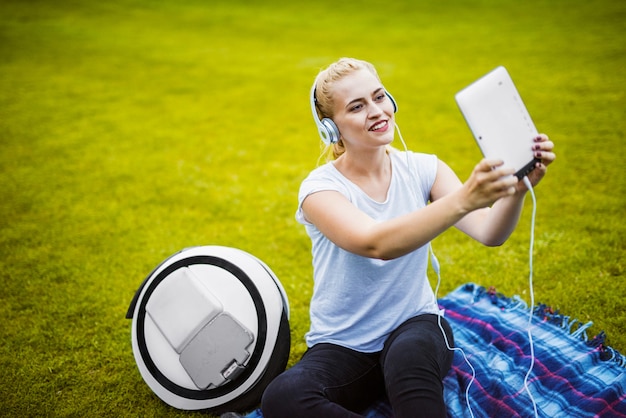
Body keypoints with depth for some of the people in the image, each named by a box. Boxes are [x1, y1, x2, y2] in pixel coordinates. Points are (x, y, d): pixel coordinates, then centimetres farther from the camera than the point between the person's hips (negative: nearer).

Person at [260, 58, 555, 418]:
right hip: (341, 346, 1)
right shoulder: (320, 188, -14)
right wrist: (464, 198, -47)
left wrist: (517, 188, -38)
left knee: (409, 355, -38)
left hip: (415, 326, 0)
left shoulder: (422, 169, -4)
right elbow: (376, 243, -35)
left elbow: (488, 233, -18)